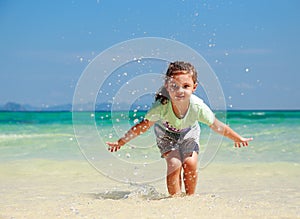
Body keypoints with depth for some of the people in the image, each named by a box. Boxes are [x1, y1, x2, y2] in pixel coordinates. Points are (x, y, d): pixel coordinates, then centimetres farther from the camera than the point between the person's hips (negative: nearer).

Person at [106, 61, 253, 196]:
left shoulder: (198, 107, -36)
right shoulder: (161, 107, -40)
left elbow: (217, 126, -19)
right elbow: (144, 126, -24)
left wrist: (238, 139, -7)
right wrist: (120, 142, -23)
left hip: (189, 132, 1)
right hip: (166, 133, -1)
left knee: (190, 164, -12)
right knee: (174, 164, -17)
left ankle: (190, 196, 12)